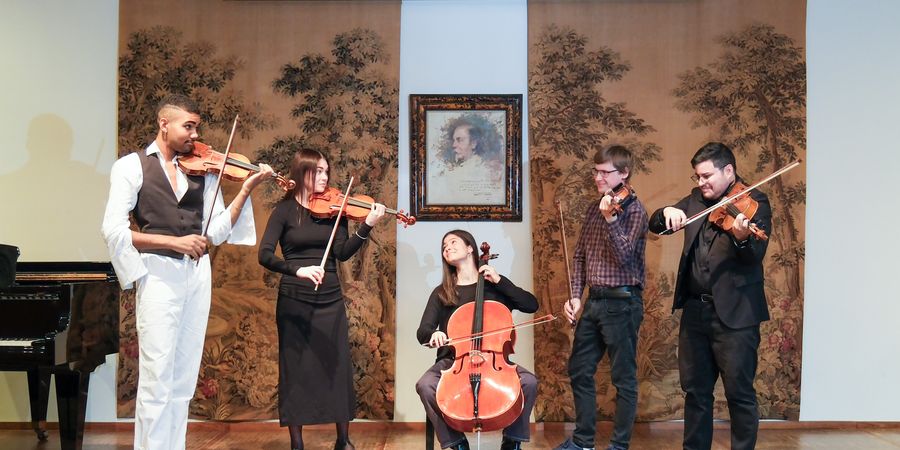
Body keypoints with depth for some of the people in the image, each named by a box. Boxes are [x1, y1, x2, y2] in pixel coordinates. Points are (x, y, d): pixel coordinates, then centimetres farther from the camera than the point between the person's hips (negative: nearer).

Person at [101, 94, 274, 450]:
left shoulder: (202, 171, 10)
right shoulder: (131, 166, 0)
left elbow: (216, 232, 5)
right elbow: (113, 230, -10)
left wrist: (247, 189, -5)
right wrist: (173, 241, -18)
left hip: (198, 275, 4)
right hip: (159, 274, -4)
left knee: (184, 381, 10)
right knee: (157, 381, -4)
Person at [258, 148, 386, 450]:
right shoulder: (285, 210, -2)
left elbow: (343, 253, -5)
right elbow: (264, 255, -13)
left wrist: (367, 226, -18)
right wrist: (297, 269, -29)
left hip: (331, 300, 3)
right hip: (294, 300, -2)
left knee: (338, 367, 4)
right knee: (296, 369, 4)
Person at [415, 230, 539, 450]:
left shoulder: (494, 287, 10)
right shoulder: (441, 293, 10)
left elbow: (532, 305, -1)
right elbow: (422, 332, 2)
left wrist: (500, 281, -6)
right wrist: (433, 334, -23)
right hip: (452, 360, 1)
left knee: (529, 381, -27)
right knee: (425, 385, -30)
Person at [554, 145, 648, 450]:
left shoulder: (634, 210, -9)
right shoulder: (595, 208, 11)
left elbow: (623, 258, -20)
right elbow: (580, 255, 14)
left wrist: (610, 219, -31)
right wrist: (575, 295, 5)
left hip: (622, 302, -8)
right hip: (593, 301, 8)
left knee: (623, 377, 3)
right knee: (579, 371, 14)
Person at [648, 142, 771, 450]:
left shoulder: (754, 202, -6)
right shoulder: (696, 199, 12)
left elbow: (755, 256, -17)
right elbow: (655, 226, 9)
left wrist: (742, 239, -39)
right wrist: (667, 212, -13)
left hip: (735, 313, -6)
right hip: (695, 309, 6)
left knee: (739, 392, 2)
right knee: (695, 389, 14)